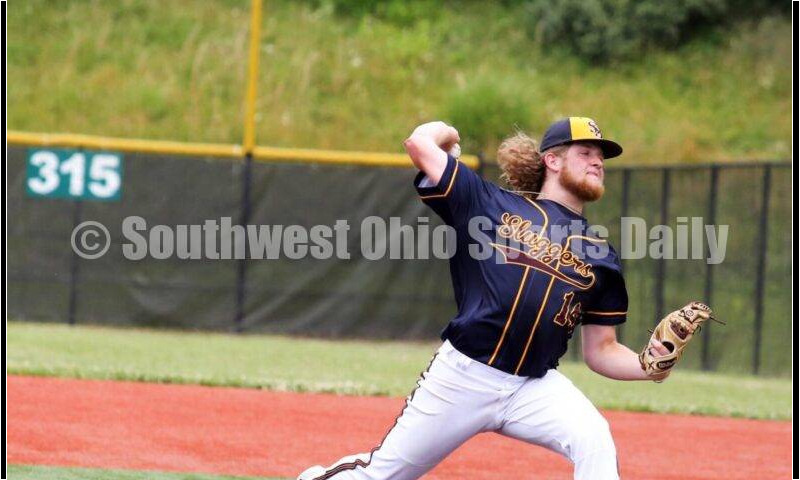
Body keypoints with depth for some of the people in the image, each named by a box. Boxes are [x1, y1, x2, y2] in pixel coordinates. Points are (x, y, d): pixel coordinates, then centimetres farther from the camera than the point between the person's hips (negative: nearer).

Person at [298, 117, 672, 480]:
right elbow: (420, 143, -3)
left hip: (535, 387, 2)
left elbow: (600, 350, 13)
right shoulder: (493, 204, 4)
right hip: (463, 375, -2)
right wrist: (445, 132, 19)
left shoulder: (600, 254, 12)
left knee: (594, 441, -26)